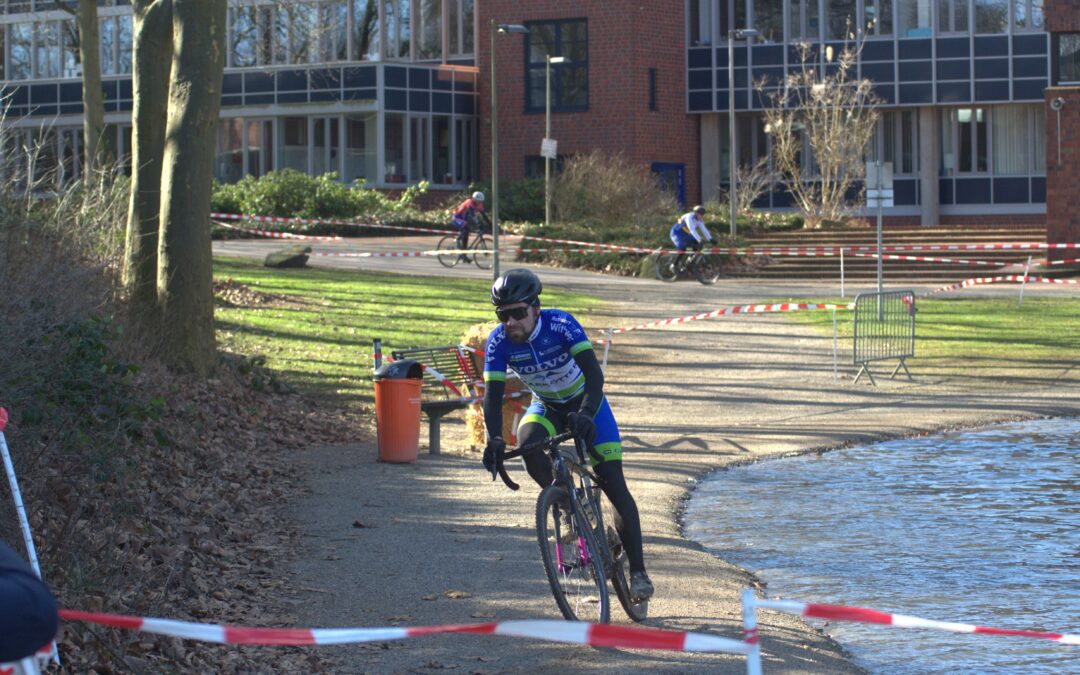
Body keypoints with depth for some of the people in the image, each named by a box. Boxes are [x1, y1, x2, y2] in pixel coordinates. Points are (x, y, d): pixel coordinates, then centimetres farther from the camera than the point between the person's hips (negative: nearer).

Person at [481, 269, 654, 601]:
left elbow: (594, 373, -38)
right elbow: (493, 395, -26)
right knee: (528, 444, -32)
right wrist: (494, 441, -43)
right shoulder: (499, 342, -22)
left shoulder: (560, 324, -31)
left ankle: (637, 571, -4)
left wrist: (586, 415, -55)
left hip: (585, 402, -3)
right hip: (546, 407, 3)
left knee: (614, 485, -11)